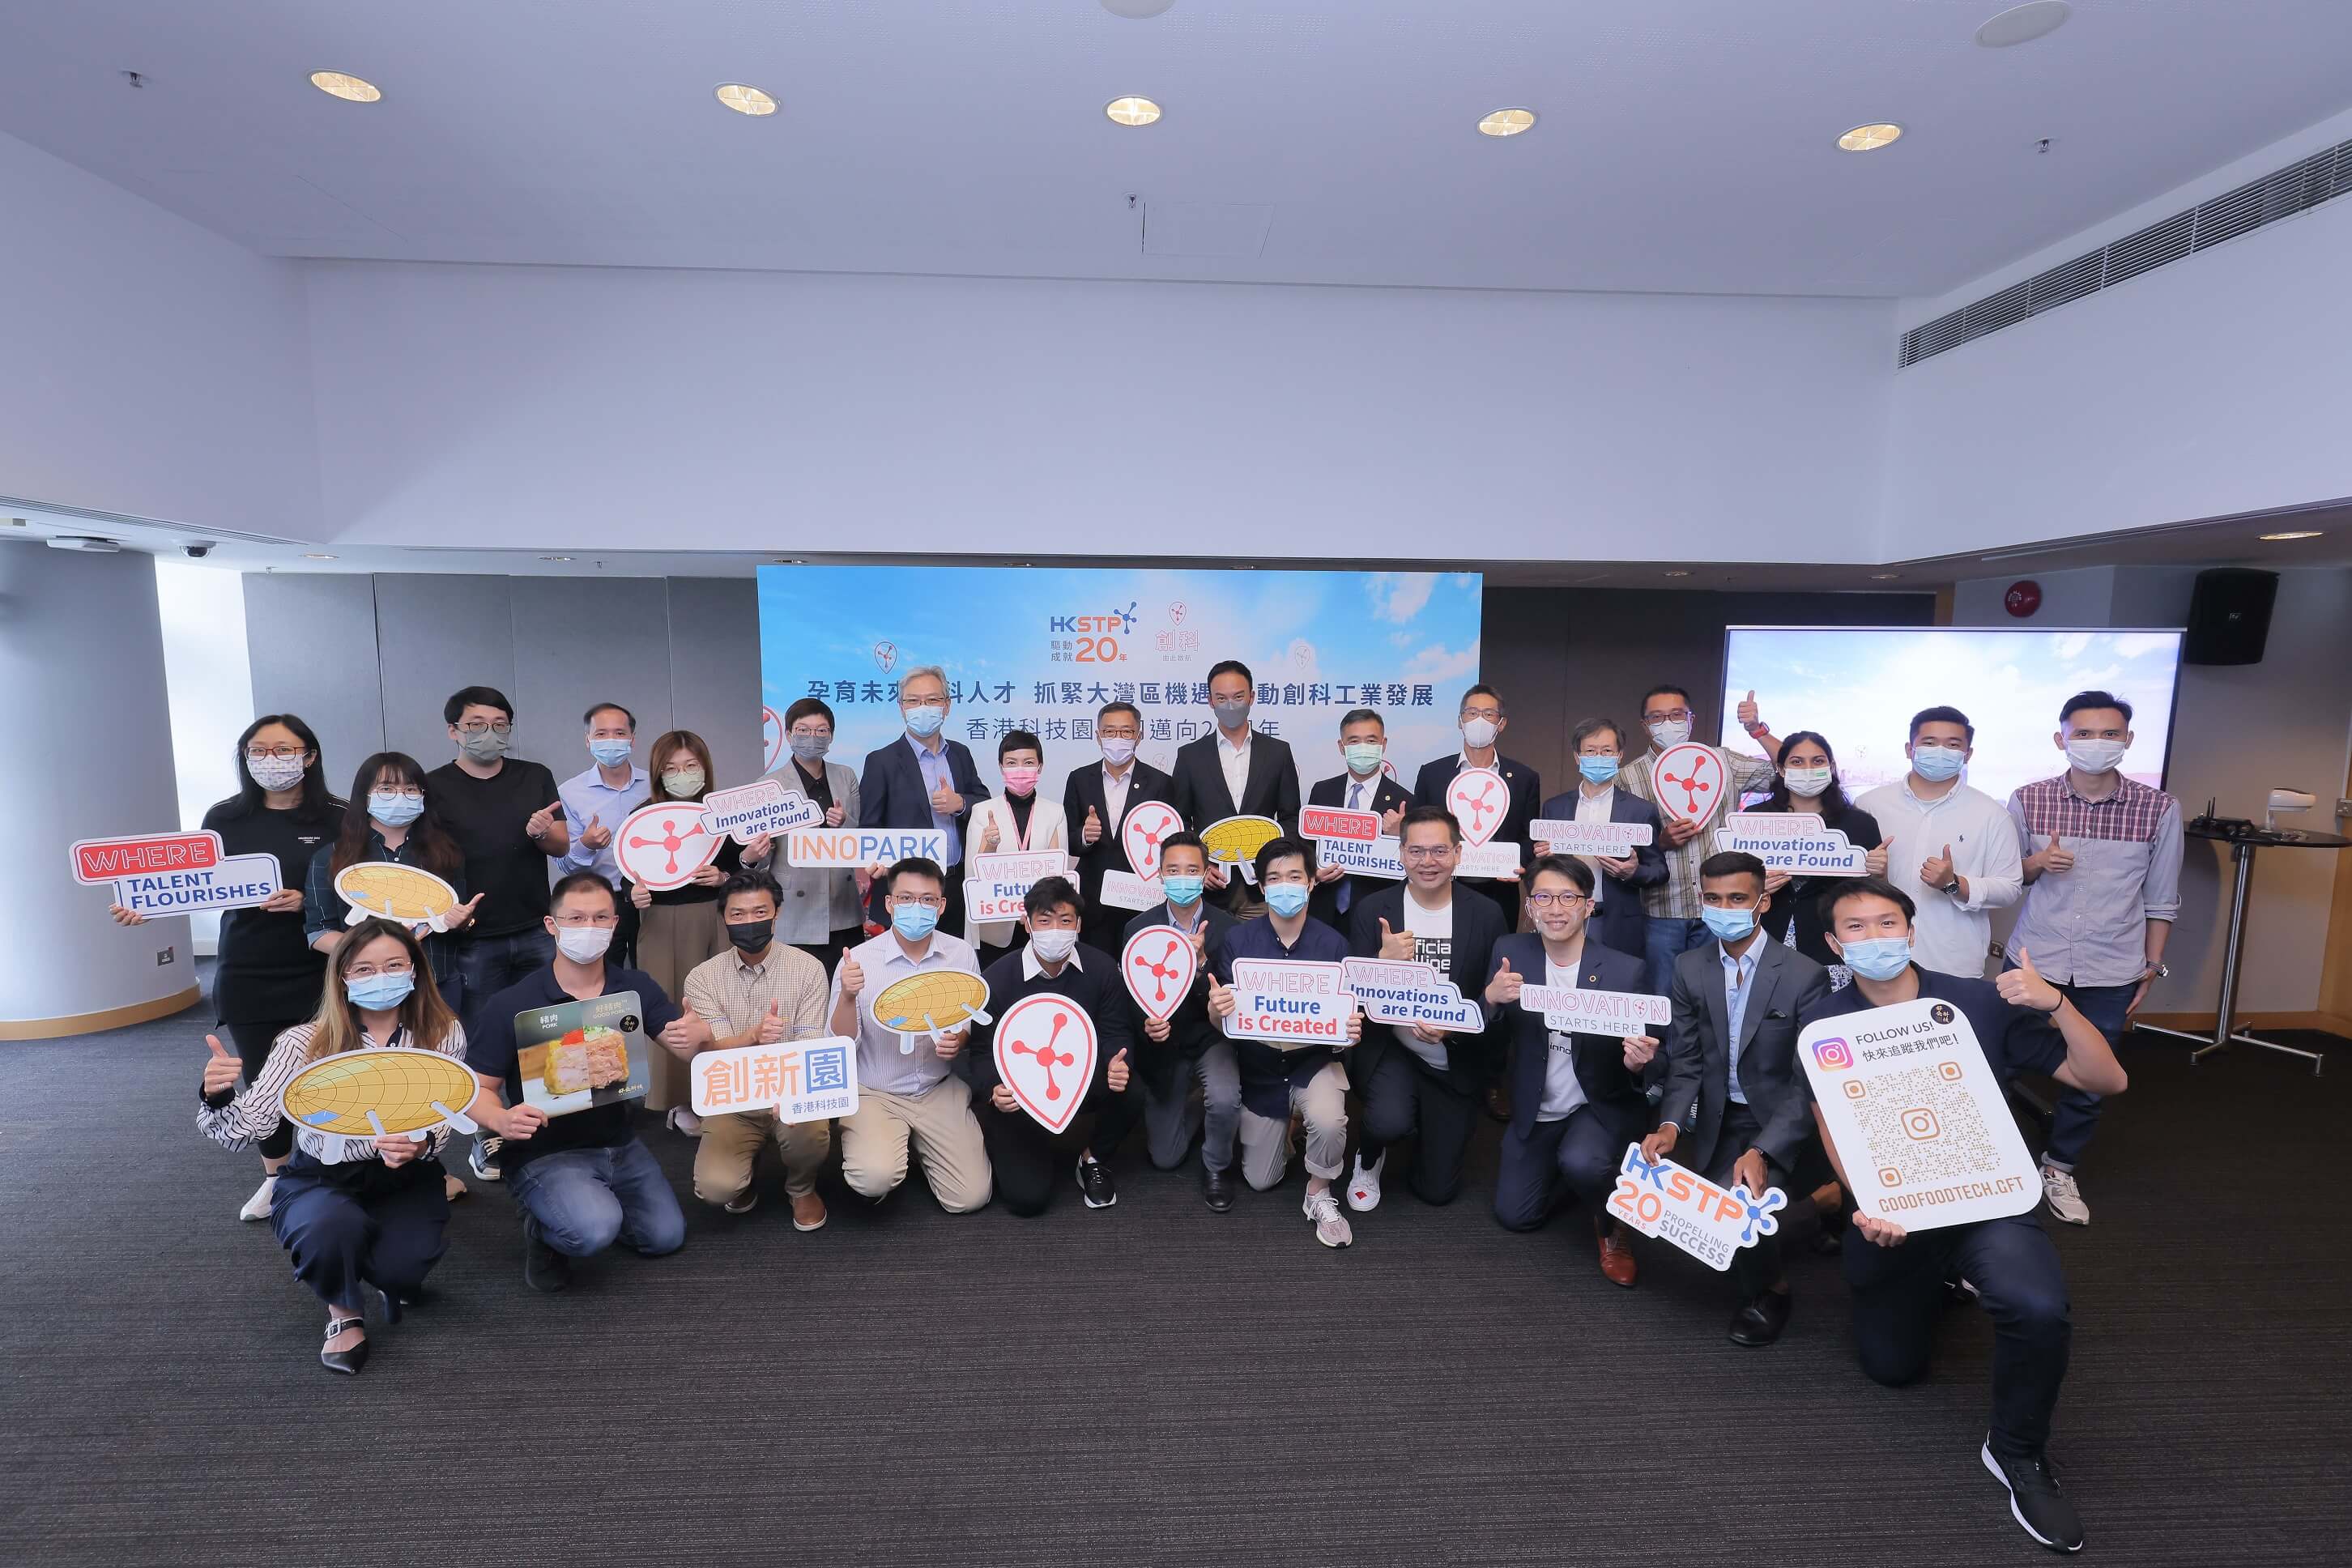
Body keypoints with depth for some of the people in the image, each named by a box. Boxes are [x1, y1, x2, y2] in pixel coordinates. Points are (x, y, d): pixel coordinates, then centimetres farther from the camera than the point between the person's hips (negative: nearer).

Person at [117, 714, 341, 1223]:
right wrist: (147, 907, -12)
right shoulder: (225, 818, 2)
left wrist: (306, 901, -20)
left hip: (318, 973, -2)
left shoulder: (336, 819, -4)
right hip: (246, 976, 2)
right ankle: (275, 1176, 30)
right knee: (261, 1080, 10)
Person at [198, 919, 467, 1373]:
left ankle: (392, 1273, 18)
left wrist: (420, 1145, -33)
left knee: (400, 1269, -25)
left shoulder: (443, 1034, -12)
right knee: (333, 1226, -35)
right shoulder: (306, 1043, -13)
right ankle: (345, 1312, 2)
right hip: (321, 1180, 0)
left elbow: (442, 1126, -10)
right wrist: (219, 1096, -35)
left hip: (405, 1181, 1)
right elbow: (246, 1130, -14)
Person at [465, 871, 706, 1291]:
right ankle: (542, 1226, 7)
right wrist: (502, 1120, -31)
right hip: (543, 1152, -4)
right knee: (593, 1232, -29)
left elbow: (693, 1048, -9)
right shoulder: (511, 1005, -15)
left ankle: (590, 1202, 30)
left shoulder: (636, 988, -6)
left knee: (666, 1236, 5)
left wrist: (701, 1034, -34)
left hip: (618, 1142, 5)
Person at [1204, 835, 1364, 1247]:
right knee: (1259, 1181, 11)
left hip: (1314, 1062, -1)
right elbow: (1222, 1024, -10)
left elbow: (1348, 1015, -6)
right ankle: (1283, 1129, 45)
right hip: (1259, 1070, 2)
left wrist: (1348, 1035, -29)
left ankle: (1319, 1196, 0)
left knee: (1328, 1123, -33)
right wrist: (1216, 1011, -34)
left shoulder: (1333, 944, -14)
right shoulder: (1237, 940, -14)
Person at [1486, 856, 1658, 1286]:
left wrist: (1638, 1061, -33)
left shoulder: (1626, 970, -17)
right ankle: (1558, 1163, 36)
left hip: (1602, 1105, -3)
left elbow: (1643, 1055, -9)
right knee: (1514, 1214, 6)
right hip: (1536, 1110, 3)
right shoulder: (1510, 952, -11)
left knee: (1581, 1162, -32)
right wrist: (1492, 998, -32)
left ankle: (1611, 1225, 3)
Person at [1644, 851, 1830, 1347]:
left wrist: (1761, 1152, -24)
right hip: (1719, 1120, 4)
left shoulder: (1805, 976, -13)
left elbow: (1810, 1082, -14)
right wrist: (1671, 1124, -17)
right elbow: (1685, 1060, 1)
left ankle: (1768, 1290, 10)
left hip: (1783, 1121, -3)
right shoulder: (1689, 969, -2)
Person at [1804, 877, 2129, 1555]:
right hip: (1887, 1212, 1)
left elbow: (2107, 1081, -6)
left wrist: (2056, 1002, -22)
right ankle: (1939, 1282, 47)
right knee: (1892, 1367, 14)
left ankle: (2018, 1453, -2)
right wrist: (1867, 1204, -25)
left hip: (1983, 1198, -1)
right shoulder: (1822, 1023, -6)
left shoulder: (1980, 1002, -7)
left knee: (2039, 1308, -33)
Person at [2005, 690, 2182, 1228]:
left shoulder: (2159, 809, -3)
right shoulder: (2028, 800, -5)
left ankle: (2061, 1167, 32)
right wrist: (2036, 863, -15)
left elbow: (2161, 899, 5)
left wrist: (2152, 967, 5)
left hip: (2112, 971, 1)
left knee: (2088, 1080, 11)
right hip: (2033, 959, -1)